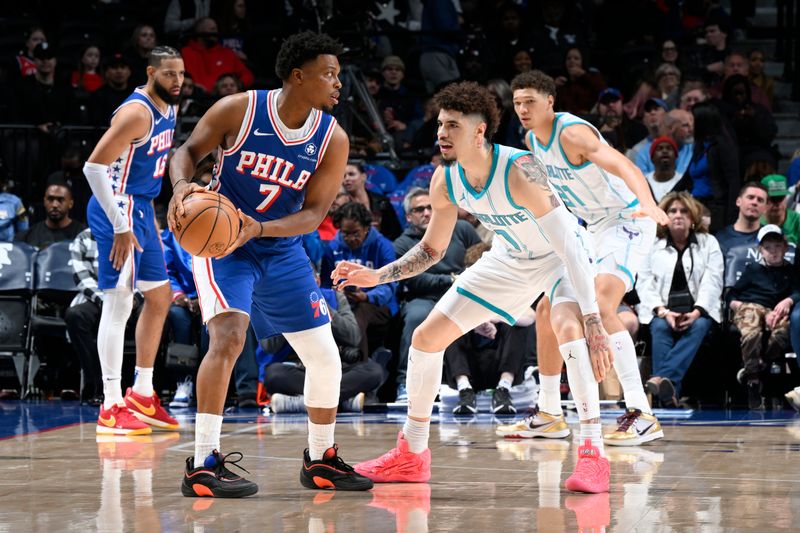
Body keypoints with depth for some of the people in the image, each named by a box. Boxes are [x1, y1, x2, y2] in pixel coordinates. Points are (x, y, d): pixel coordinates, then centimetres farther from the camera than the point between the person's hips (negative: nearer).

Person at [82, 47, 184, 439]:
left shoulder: (169, 109, 10)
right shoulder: (137, 112, -19)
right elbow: (94, 165, -24)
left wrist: (150, 219, 16)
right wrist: (120, 226, -26)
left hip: (139, 210, 10)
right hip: (117, 210, -10)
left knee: (160, 296, 15)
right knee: (119, 301, -11)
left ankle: (142, 395, 24)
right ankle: (112, 408, -11)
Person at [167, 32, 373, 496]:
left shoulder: (333, 139, -10)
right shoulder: (239, 110, -16)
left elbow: (313, 213, -11)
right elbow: (190, 151, -5)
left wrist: (259, 228, -28)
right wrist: (182, 186, -28)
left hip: (282, 250, 5)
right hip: (221, 240, -5)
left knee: (325, 357, 6)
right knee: (229, 336, -27)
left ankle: (321, 460, 27)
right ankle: (203, 466, -24)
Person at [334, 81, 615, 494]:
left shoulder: (519, 171, -37)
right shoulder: (445, 181, -16)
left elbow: (569, 244, -41)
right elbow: (432, 250, 1)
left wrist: (594, 323, -48)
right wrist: (377, 276, -13)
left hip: (560, 257, -7)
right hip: (511, 259, 7)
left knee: (568, 327, -37)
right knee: (426, 336, 3)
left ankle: (592, 455, -32)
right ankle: (411, 455, 18)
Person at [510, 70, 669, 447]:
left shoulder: (572, 133, -23)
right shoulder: (532, 140, 4)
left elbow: (625, 167, -39)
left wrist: (648, 203, -56)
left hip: (628, 222, -10)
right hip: (594, 230, 10)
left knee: (601, 307, -28)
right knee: (547, 310, 11)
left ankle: (643, 416, -30)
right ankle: (549, 413, 24)